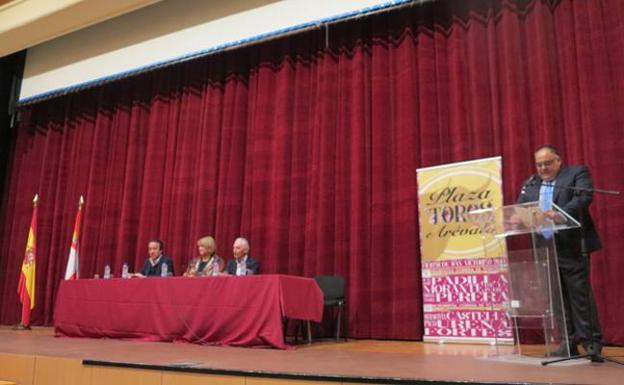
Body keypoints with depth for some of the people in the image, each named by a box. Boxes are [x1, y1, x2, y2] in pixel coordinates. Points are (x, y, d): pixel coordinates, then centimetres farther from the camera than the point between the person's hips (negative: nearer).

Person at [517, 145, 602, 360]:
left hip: (572, 247, -5)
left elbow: (583, 198, -15)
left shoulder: (578, 173, 1)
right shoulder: (530, 184, 16)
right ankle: (569, 342, 16)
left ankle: (591, 342, 8)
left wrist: (561, 214, -33)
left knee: (580, 294, -2)